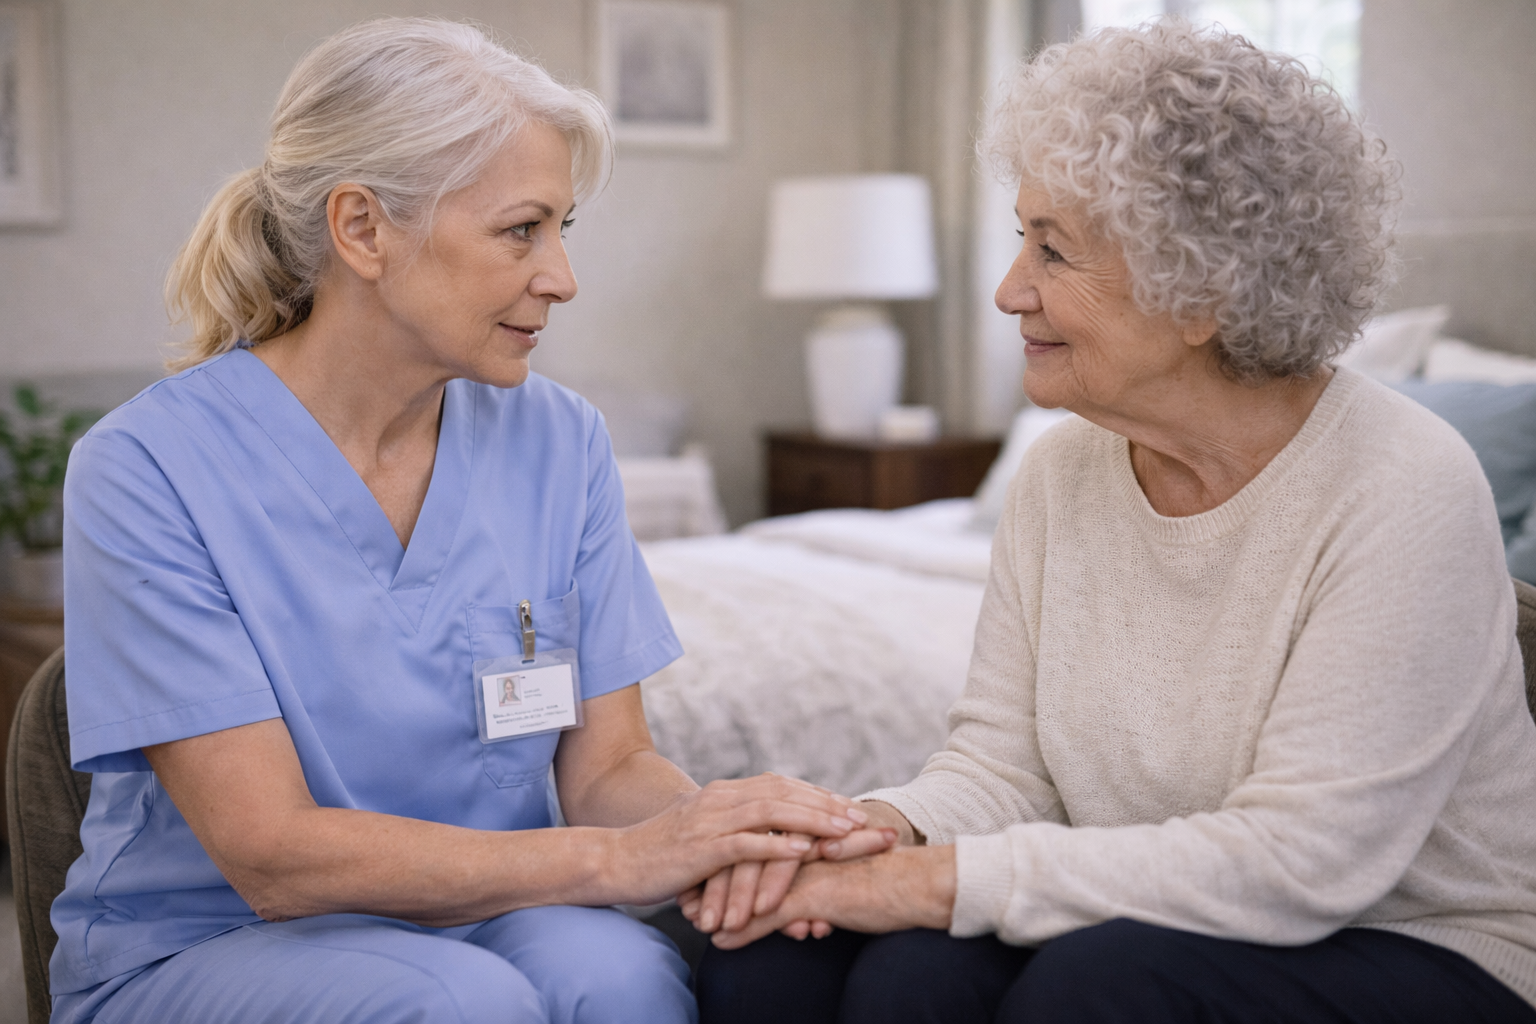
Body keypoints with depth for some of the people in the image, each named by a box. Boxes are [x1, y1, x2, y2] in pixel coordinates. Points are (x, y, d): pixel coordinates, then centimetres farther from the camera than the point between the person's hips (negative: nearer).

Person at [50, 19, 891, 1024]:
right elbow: (273, 852, -20)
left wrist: (717, 827, -23)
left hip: (485, 917, 4)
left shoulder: (560, 441, 0)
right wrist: (618, 859, -27)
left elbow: (607, 764, 1)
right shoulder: (152, 468, -14)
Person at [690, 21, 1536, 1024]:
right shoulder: (1063, 472, 1)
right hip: (1138, 928, 5)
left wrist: (944, 878, -26)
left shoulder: (1405, 490, -20)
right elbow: (1002, 762, 1)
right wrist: (879, 827, -22)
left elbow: (1295, 862, -25)